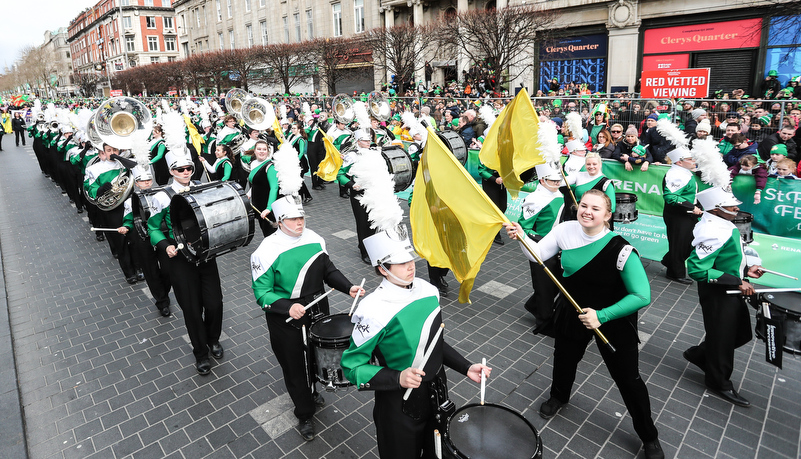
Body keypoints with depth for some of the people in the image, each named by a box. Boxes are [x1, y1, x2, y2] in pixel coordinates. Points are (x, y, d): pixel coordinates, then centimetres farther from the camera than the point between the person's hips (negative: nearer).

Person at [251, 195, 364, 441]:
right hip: (286, 320, -5)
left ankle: (311, 392, 55)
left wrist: (349, 287, -11)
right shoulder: (267, 251, -21)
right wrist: (288, 307, -33)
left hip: (318, 312, 5)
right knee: (295, 366, 11)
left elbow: (329, 270, 5)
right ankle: (304, 415, 34)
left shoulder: (314, 239, -5)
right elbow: (262, 292, -17)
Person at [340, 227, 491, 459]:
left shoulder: (428, 290, -8)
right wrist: (398, 378, -30)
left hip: (436, 395, 6)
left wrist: (466, 368, -1)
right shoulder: (374, 310, -27)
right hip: (399, 406, -5)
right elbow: (352, 367, -19)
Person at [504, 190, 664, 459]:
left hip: (613, 319, -4)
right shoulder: (567, 230, -15)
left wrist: (602, 316, -33)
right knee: (563, 358, 25)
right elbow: (537, 255, -10)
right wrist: (521, 236, -29)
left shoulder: (620, 249, -28)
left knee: (628, 380, 9)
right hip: (573, 312, 4)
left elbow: (641, 296, -25)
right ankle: (559, 396, 59)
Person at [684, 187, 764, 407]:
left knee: (741, 333, 22)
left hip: (731, 291, 10)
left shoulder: (722, 225, 3)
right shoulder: (712, 232, -29)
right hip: (717, 294, -10)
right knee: (722, 337, 9)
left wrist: (745, 269, 9)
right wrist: (736, 282, -28)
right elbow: (697, 269, -32)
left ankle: (698, 354, 40)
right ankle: (719, 382, 31)